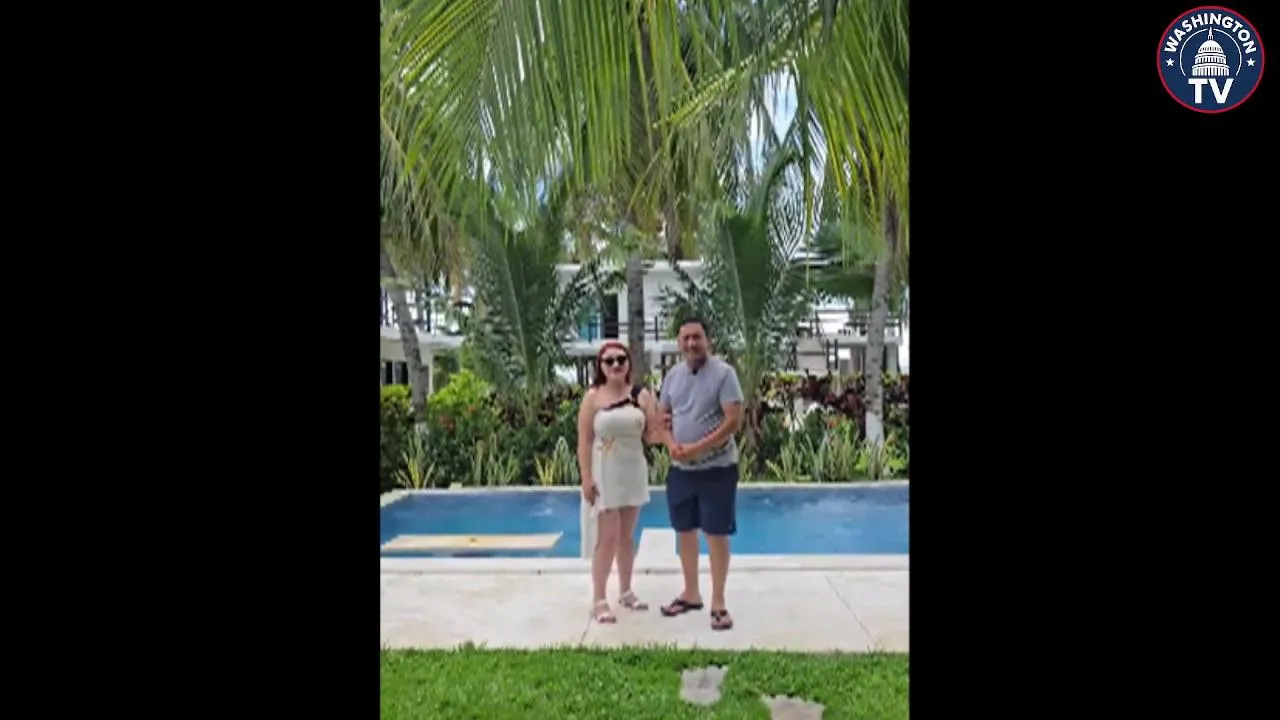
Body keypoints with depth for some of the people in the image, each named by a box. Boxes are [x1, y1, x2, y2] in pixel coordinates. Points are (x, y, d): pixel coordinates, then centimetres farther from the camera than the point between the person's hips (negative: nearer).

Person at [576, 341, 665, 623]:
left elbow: (652, 436, 0)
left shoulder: (642, 395, 0)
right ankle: (599, 599, 9)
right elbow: (584, 441, -9)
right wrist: (586, 478, -15)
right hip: (604, 473, -3)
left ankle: (625, 591, 29)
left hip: (633, 472, 4)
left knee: (626, 535, 14)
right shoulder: (593, 397, -7)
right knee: (607, 537, -3)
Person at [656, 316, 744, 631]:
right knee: (684, 531, 14)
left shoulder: (723, 372, -12)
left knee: (716, 534, 2)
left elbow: (734, 421, -18)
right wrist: (671, 445, -10)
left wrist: (697, 449, -22)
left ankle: (718, 602, 16)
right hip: (680, 467, 6)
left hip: (716, 467, -5)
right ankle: (691, 593, 31)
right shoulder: (673, 374, 5)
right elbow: (662, 417, 10)